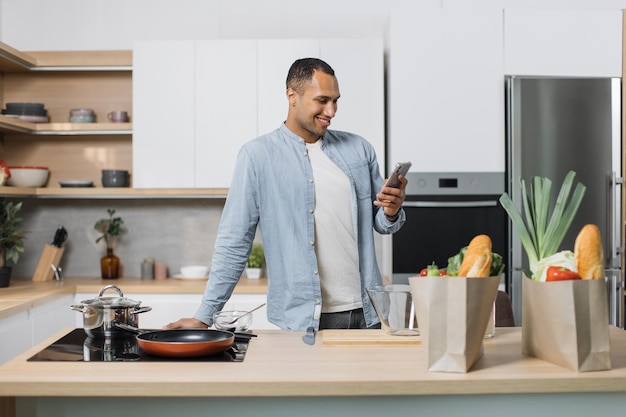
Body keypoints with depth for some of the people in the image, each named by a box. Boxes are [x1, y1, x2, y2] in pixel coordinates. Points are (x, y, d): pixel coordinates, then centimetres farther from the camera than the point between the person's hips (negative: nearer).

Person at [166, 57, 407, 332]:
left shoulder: (359, 149, 6)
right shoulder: (258, 155, -5)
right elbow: (234, 244, -5)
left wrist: (391, 212, -8)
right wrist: (204, 316, -9)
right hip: (300, 320, -3)